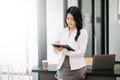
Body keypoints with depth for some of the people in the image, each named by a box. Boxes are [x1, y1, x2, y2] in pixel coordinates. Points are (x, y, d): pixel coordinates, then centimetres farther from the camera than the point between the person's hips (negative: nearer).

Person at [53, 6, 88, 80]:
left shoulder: (83, 32, -3)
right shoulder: (63, 32, 8)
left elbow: (82, 52, -11)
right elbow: (56, 52, 9)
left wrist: (65, 50, -23)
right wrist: (56, 47, -14)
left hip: (76, 67, -3)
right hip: (62, 66, 3)